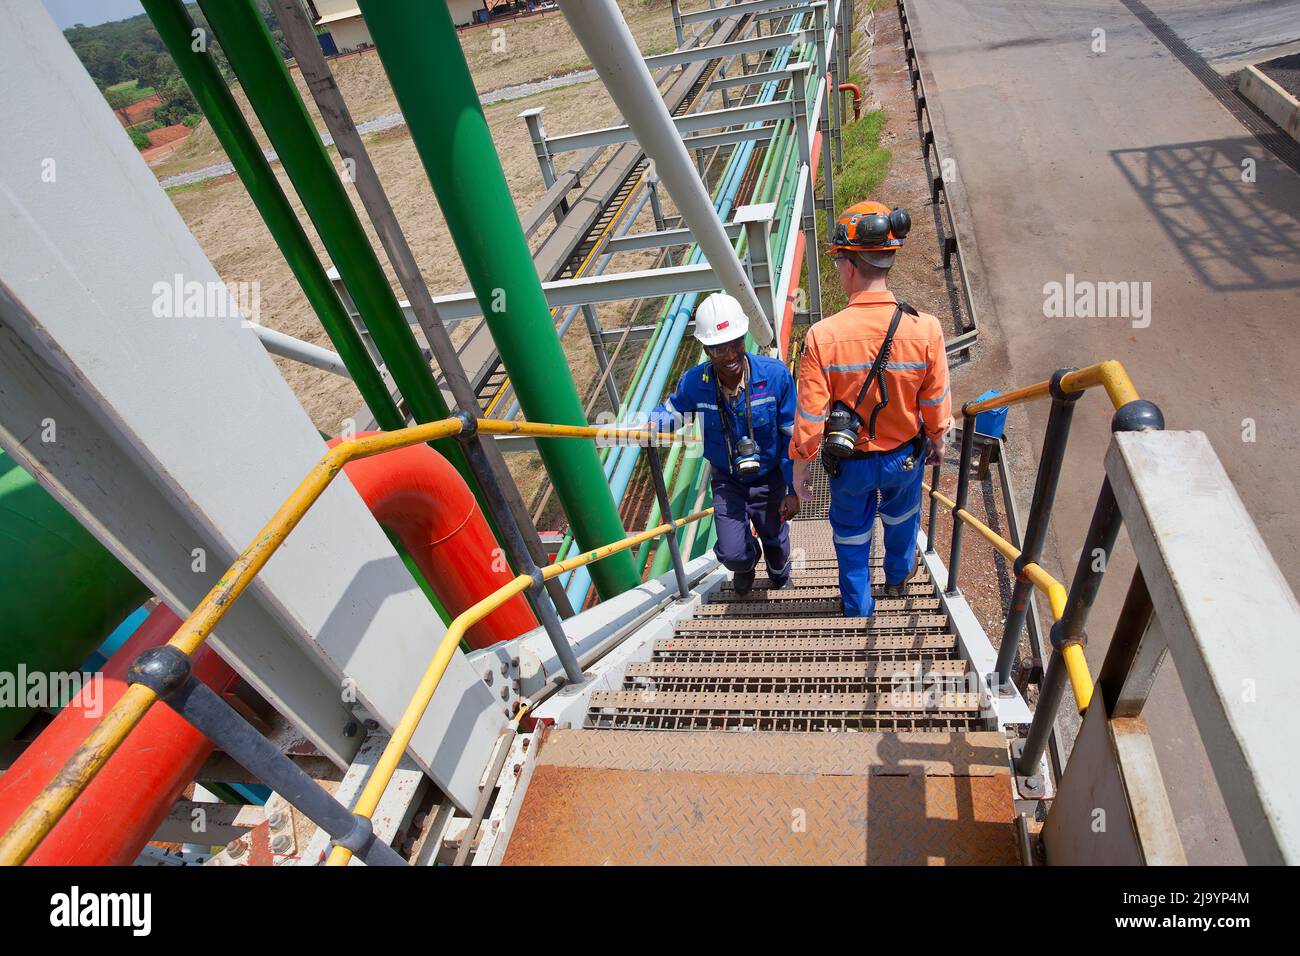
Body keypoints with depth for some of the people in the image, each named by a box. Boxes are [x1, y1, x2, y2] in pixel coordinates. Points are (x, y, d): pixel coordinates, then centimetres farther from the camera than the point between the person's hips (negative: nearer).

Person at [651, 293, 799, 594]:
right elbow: (671, 412, 0)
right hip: (726, 481, 1)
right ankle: (745, 564, 41)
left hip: (769, 479, 0)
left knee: (775, 541, 20)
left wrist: (793, 490, -11)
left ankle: (779, 576, 61)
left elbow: (792, 435, -15)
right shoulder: (695, 381, -22)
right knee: (733, 555, -3)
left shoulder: (775, 375, -26)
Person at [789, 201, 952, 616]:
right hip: (905, 456, 2)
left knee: (852, 535, 24)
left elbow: (810, 416, -21)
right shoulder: (925, 329, -22)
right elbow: (936, 402, -9)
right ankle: (898, 578, 60)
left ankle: (859, 609, 44)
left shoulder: (823, 336, -28)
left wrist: (800, 466, -4)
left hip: (848, 462, -2)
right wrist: (937, 439, 12)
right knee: (901, 517, 33)